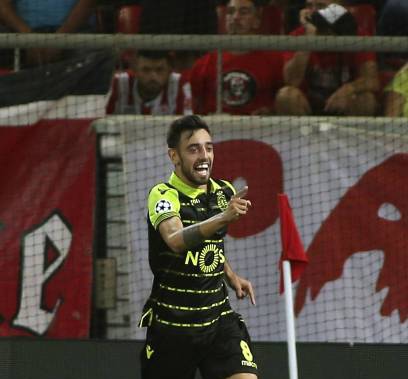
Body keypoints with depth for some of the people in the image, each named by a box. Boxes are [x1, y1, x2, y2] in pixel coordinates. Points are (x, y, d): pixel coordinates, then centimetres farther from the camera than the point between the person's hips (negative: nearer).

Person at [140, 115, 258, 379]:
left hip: (218, 317, 4)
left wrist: (230, 275, 9)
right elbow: (176, 240, -36)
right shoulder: (163, 195, -13)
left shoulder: (225, 192, 5)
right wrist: (223, 218, -50)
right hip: (170, 324, -4)